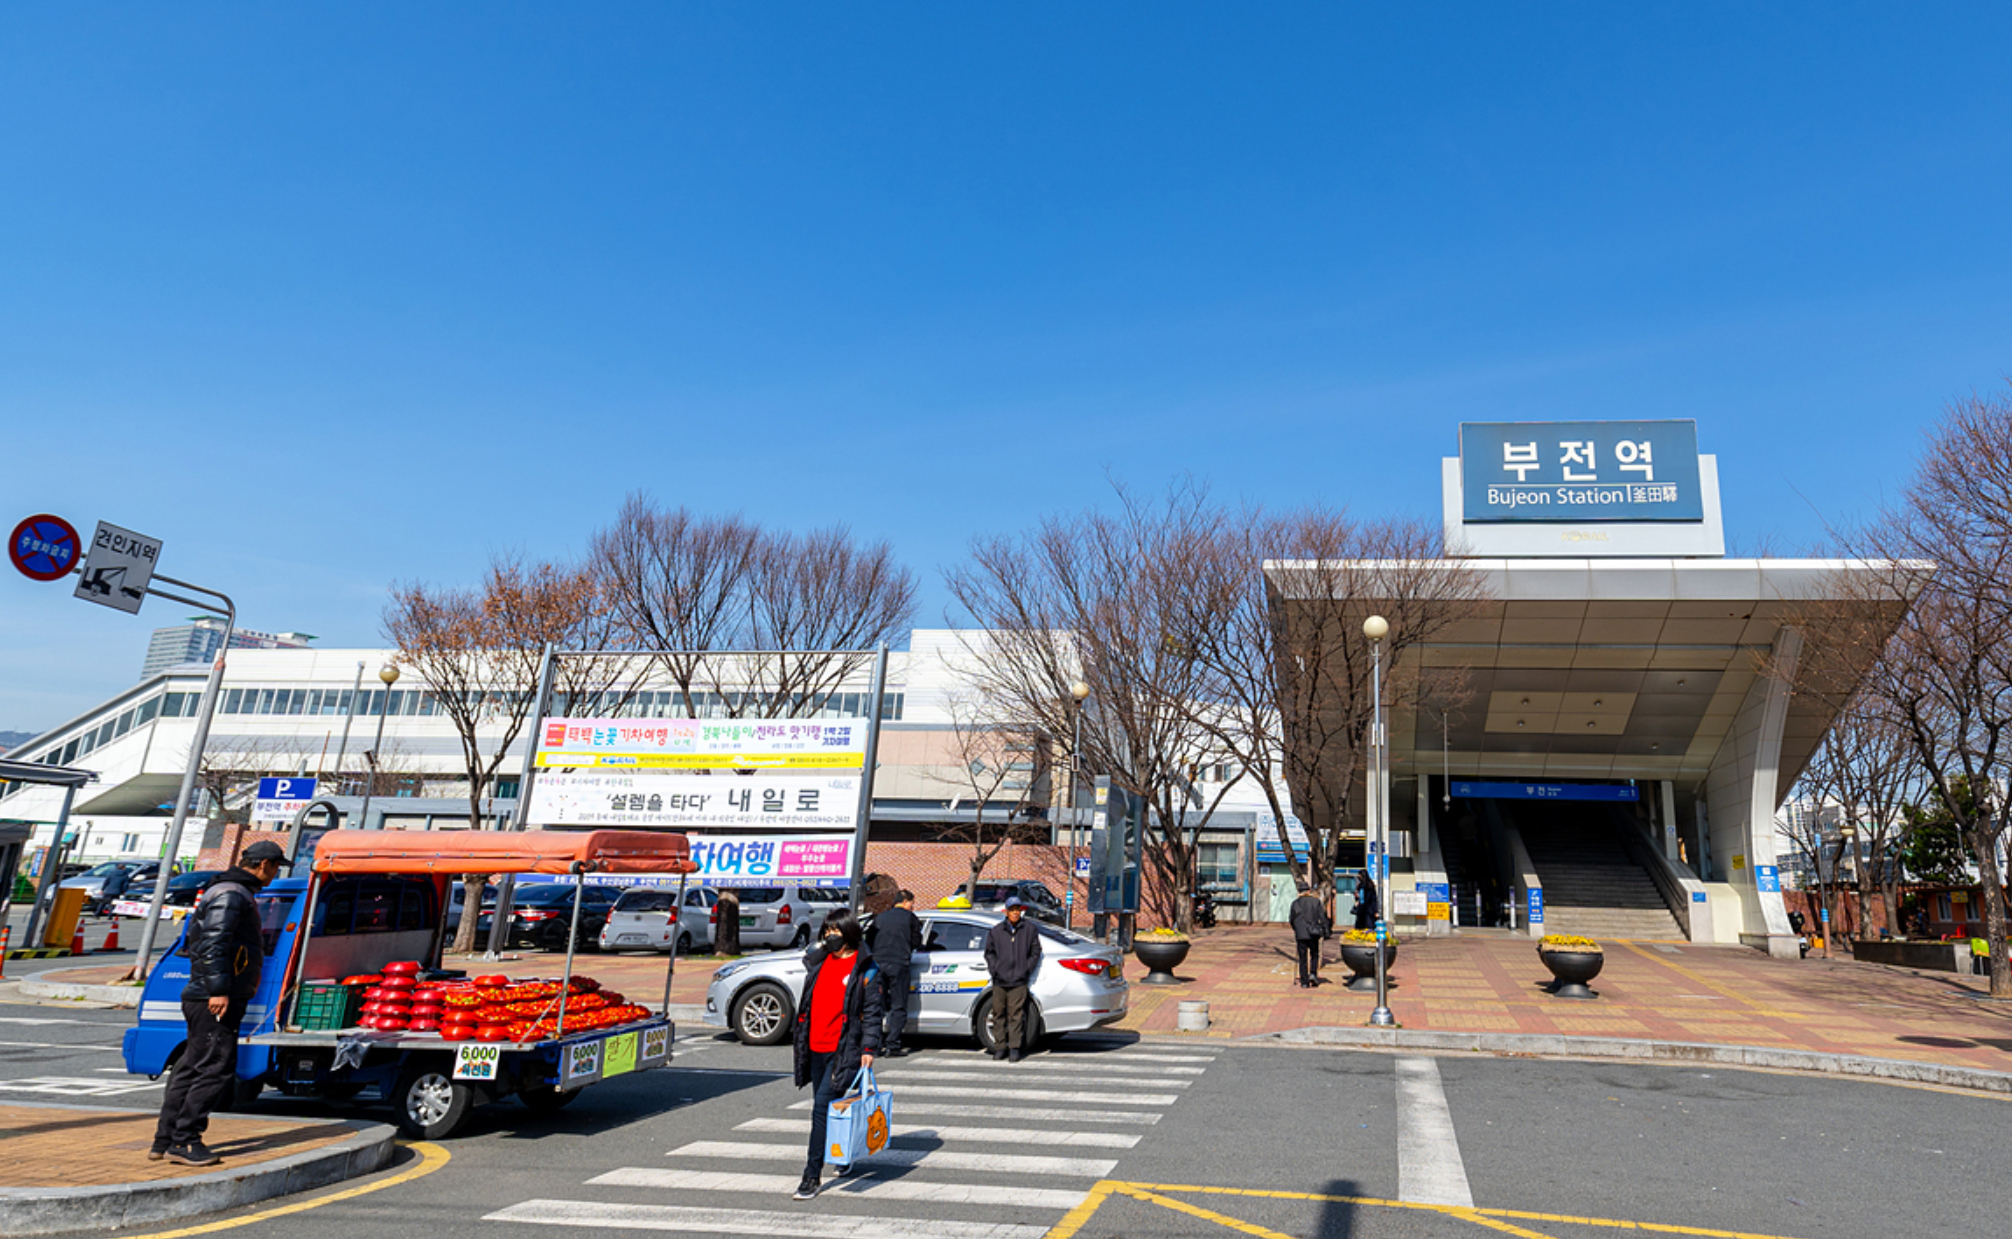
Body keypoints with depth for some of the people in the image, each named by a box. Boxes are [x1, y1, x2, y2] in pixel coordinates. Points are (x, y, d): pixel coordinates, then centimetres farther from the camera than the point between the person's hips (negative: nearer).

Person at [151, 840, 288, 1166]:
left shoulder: (238, 894, 21)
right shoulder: (229, 895, -13)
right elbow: (213, 944, -22)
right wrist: (218, 990, -26)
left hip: (208, 1000, 11)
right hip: (214, 1001, -11)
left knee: (191, 1069, 14)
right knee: (217, 1069, -9)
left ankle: (165, 1139, 20)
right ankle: (183, 1141, -4)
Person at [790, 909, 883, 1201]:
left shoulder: (864, 968, -6)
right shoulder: (818, 961, 10)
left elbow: (872, 1012, -5)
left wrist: (869, 1048, -12)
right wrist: (802, 1041, 19)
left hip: (844, 1050, -6)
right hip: (816, 1048, 7)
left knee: (822, 1106, -12)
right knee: (822, 1107, 15)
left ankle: (812, 1176, -6)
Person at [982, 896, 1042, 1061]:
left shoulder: (1029, 930, 6)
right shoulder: (996, 931, 8)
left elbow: (1035, 952, 12)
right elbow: (989, 952, 16)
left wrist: (1026, 970, 2)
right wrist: (994, 969, 2)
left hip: (1018, 981, -2)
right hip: (999, 981, 2)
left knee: (1016, 1015, -5)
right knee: (999, 1013, 5)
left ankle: (1015, 1048, 1)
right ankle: (1000, 1046, 15)